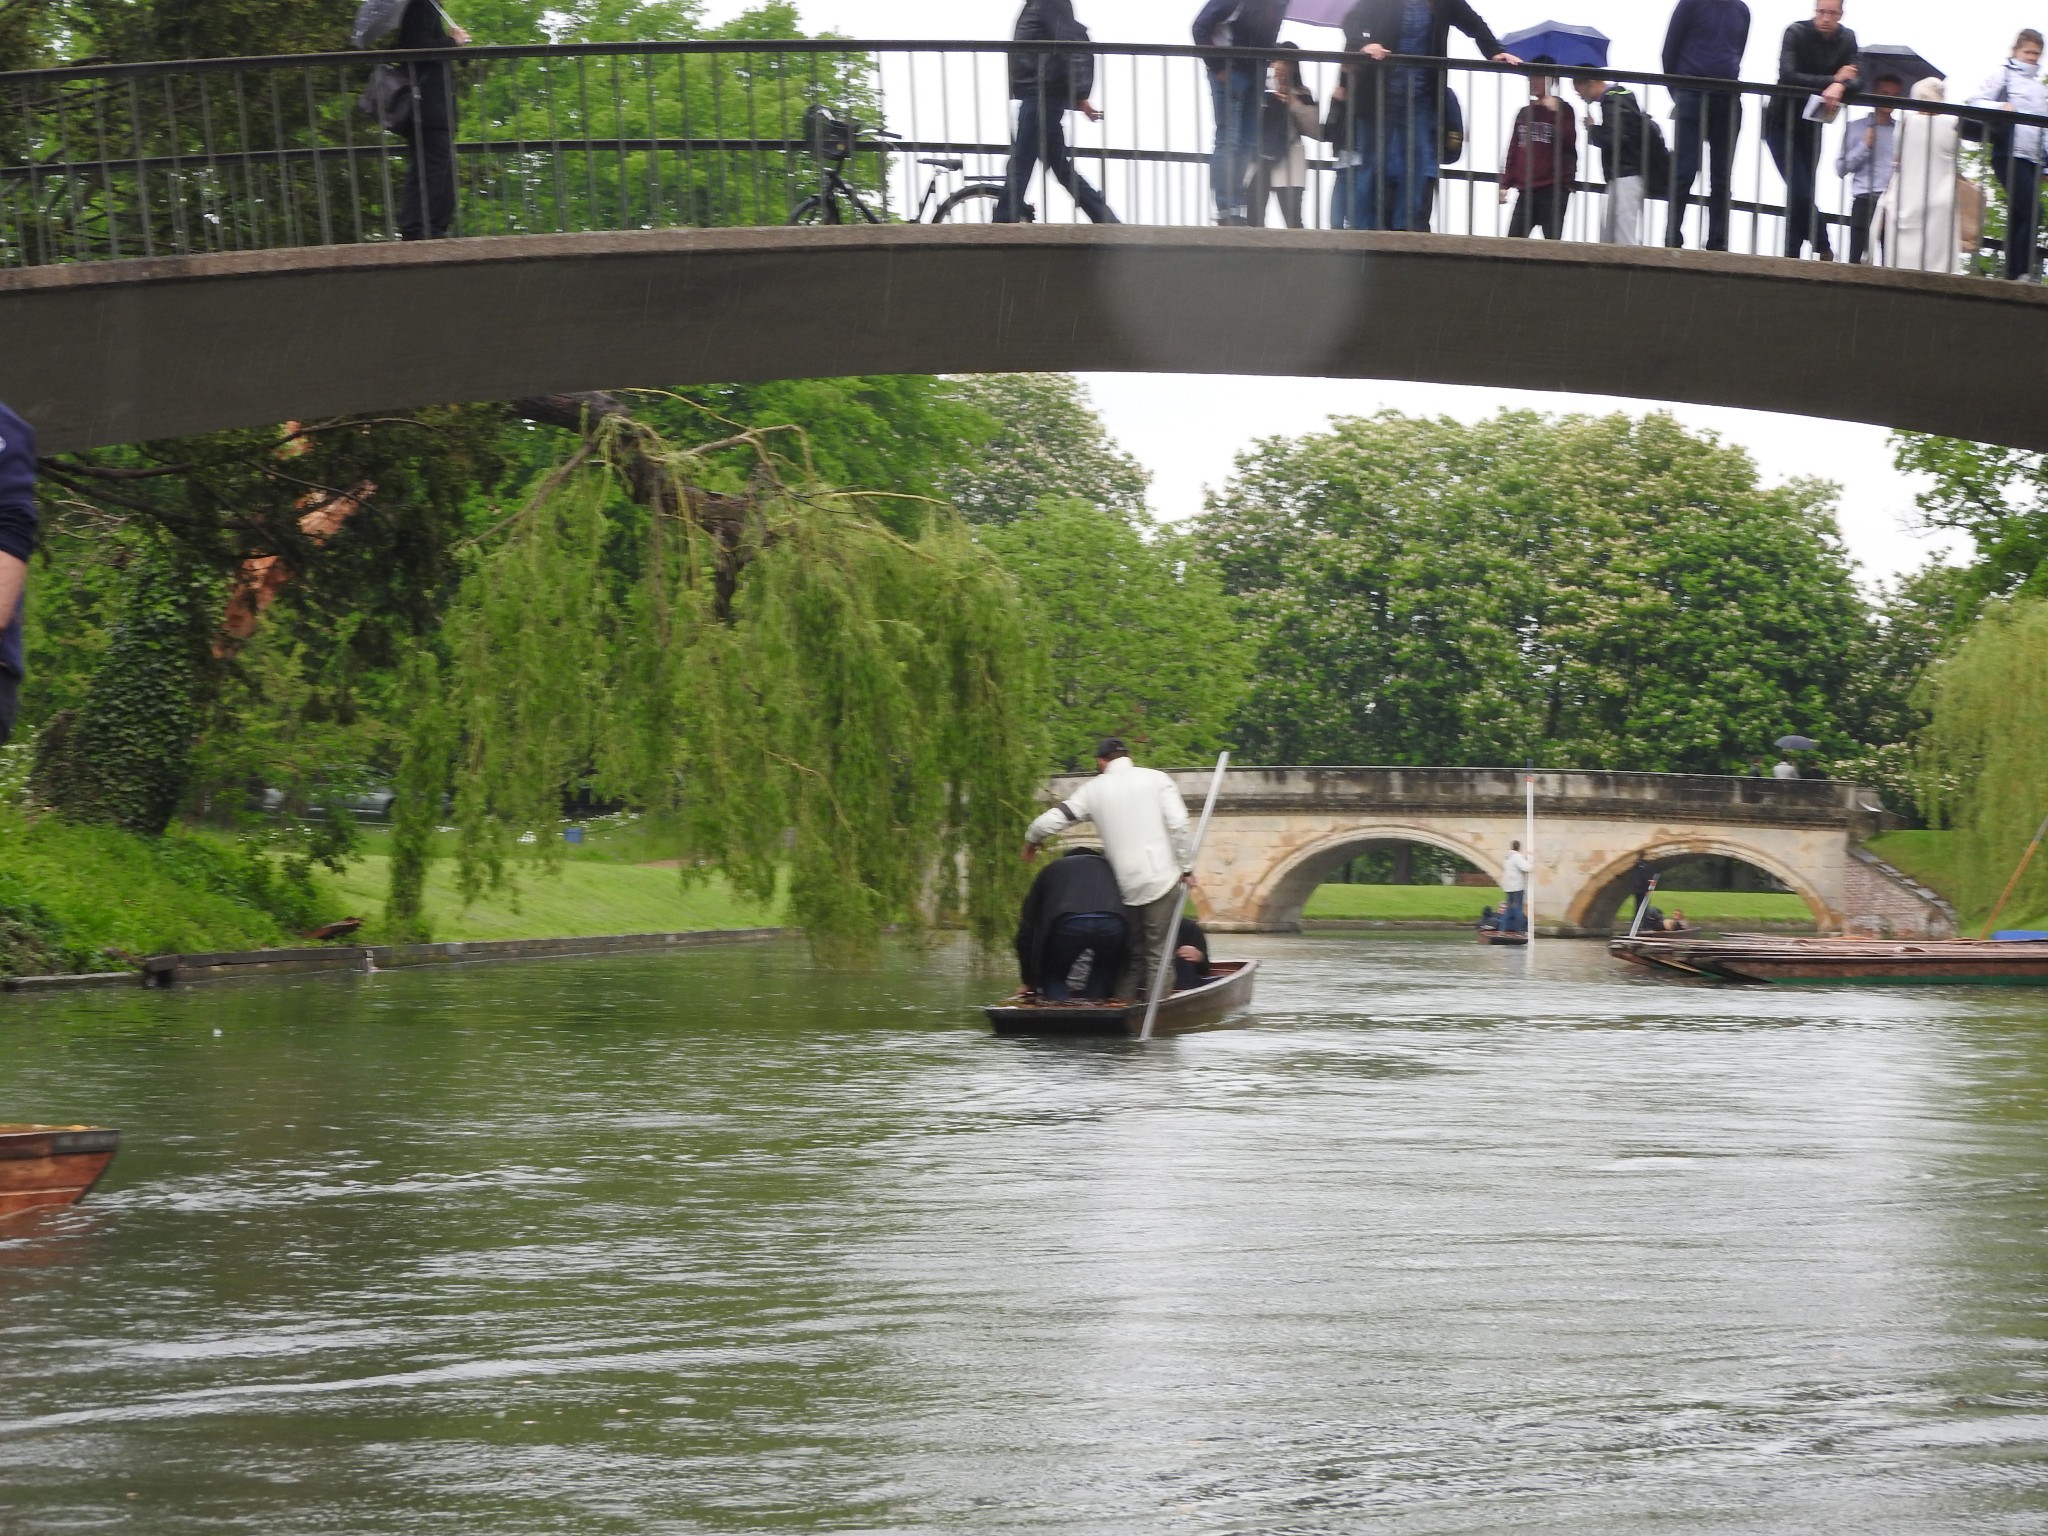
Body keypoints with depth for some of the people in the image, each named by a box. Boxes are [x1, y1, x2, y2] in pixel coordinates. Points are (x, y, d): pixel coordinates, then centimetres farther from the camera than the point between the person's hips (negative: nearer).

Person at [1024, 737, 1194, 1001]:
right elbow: (1177, 824, -6)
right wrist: (1186, 867, 1)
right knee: (1158, 955, -2)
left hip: (1124, 886, 2)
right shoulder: (1156, 779, 4)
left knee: (1131, 955, 14)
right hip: (1162, 879, -2)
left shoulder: (1095, 789, 9)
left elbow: (1049, 821, 8)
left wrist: (1031, 841, 28)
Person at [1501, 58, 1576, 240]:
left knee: (1552, 240, -4)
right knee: (1513, 240, -2)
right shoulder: (1524, 113, 17)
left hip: (1553, 190, -5)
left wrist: (1556, 113, -20)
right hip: (1526, 190, 5)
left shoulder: (1563, 110, 3)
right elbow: (1514, 150, 19)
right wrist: (1506, 183, 14)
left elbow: (1568, 142, -12)